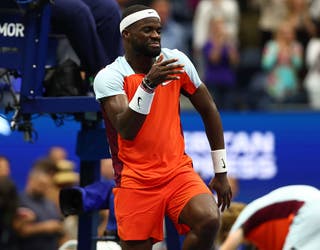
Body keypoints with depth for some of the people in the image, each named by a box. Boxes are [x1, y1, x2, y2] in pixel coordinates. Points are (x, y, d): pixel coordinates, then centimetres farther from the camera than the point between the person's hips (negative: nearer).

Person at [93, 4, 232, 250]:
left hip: (178, 171, 2)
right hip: (135, 181, -2)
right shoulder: (109, 76, -10)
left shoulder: (176, 61, 1)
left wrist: (221, 171, 10)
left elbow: (208, 110, 11)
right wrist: (148, 84, -36)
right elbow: (126, 131, -24)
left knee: (209, 221, -26)